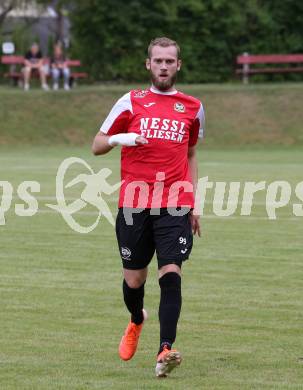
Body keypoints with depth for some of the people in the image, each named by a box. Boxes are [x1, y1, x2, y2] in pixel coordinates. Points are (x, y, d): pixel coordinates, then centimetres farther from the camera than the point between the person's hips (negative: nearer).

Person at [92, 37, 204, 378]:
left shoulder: (192, 108, 12)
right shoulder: (131, 102, 6)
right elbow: (97, 146, 10)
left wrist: (193, 205, 18)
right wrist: (118, 138, -12)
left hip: (175, 207, 0)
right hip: (134, 205, 0)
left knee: (171, 274, -15)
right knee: (134, 279, 7)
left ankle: (165, 351, -21)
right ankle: (136, 321, 41)